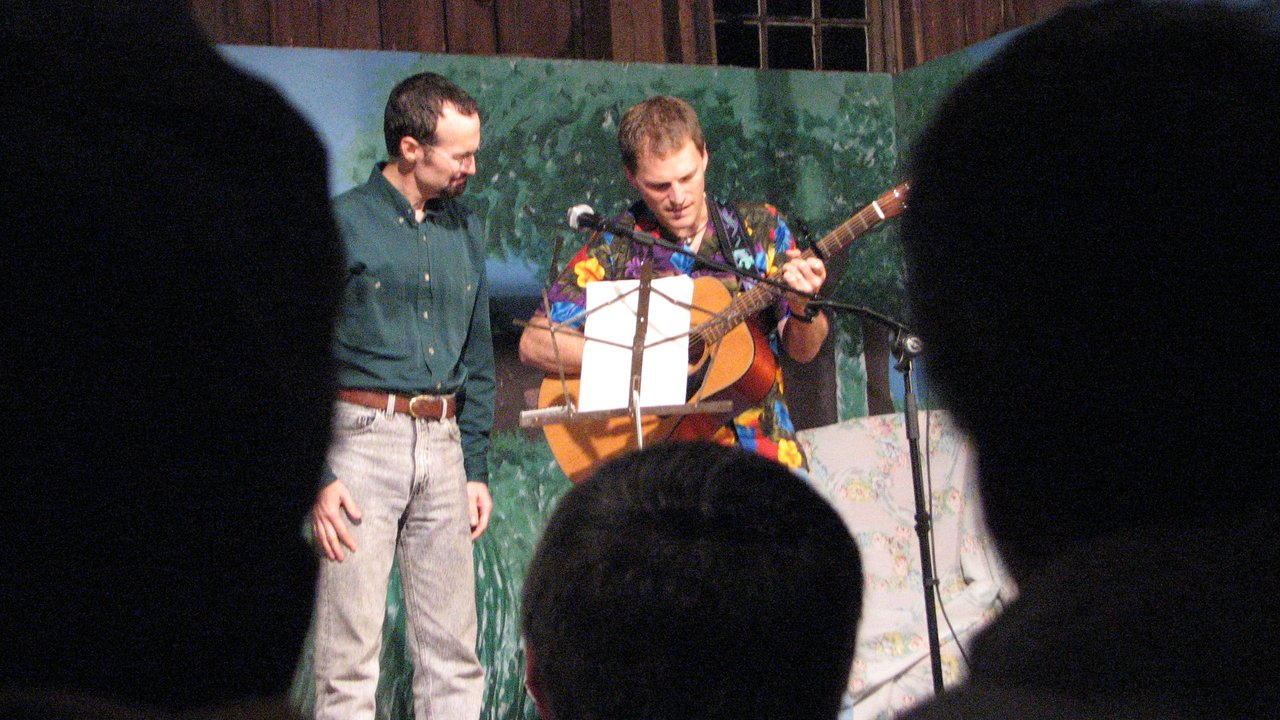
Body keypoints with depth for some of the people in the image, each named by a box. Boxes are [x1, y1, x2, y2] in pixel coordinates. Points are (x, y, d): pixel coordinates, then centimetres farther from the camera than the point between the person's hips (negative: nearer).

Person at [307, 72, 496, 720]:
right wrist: (316, 475, -13)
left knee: (454, 655, 5)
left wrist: (476, 467, 13)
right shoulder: (342, 223, -3)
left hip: (444, 444, 5)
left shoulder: (465, 230, 15)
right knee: (350, 662, -4)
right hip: (362, 436, -5)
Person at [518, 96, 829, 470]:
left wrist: (801, 308, -15)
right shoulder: (615, 247, 2)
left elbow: (803, 351, 7)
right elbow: (534, 343, -5)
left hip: (760, 444, 2)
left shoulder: (759, 226, 8)